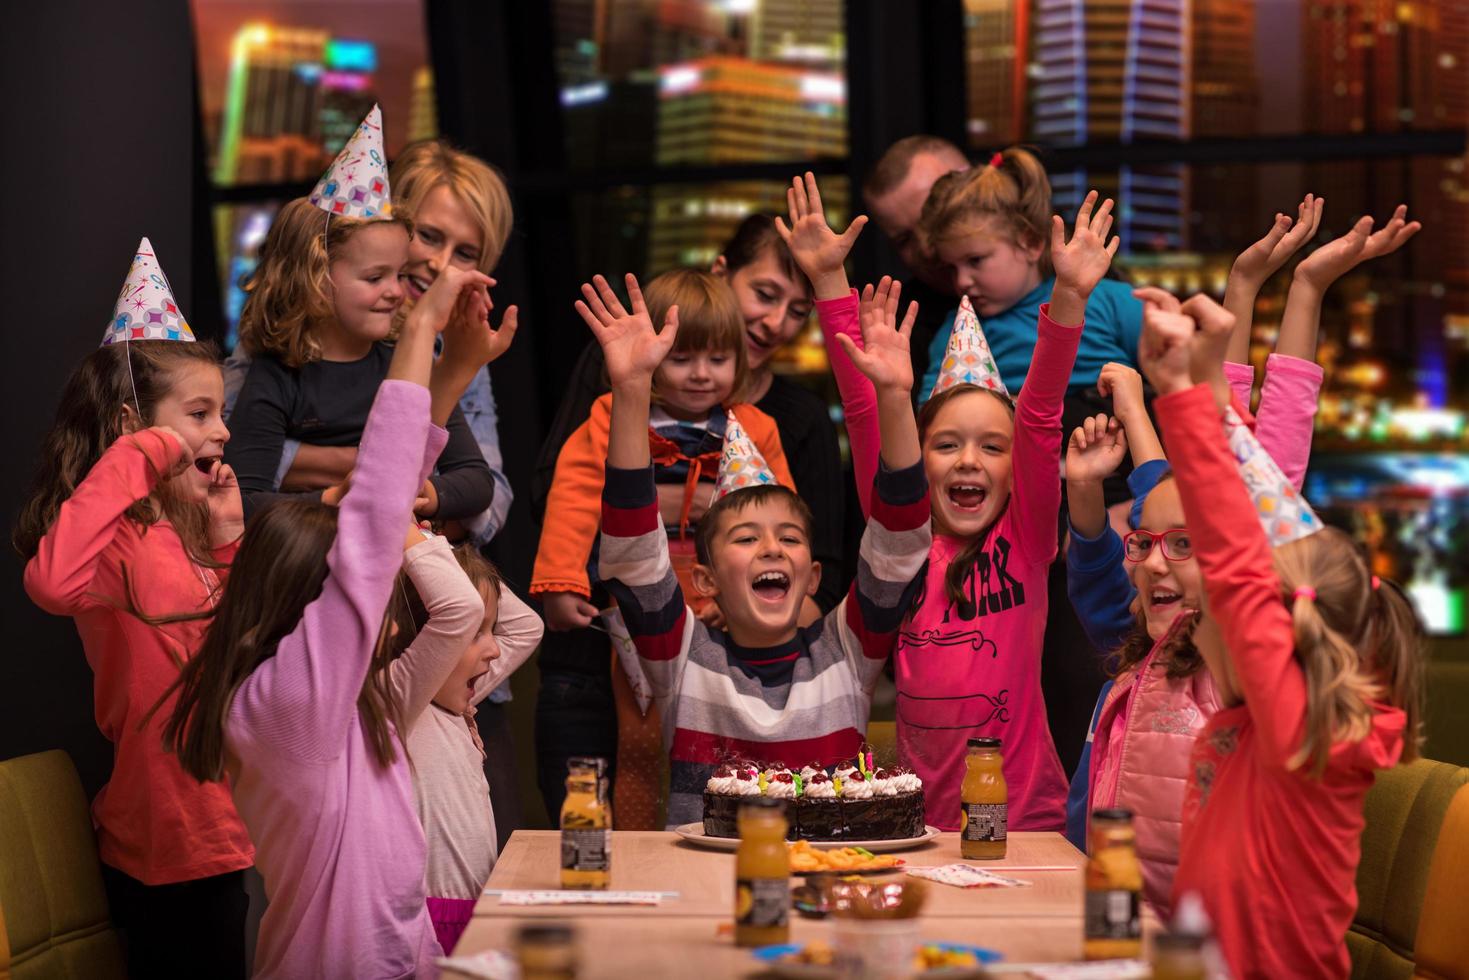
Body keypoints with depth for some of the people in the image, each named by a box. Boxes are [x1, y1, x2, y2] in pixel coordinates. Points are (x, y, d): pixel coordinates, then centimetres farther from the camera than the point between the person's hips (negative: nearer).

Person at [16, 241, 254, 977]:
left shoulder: (182, 533, 10)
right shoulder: (120, 541, -16)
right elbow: (52, 582, -41)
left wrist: (228, 538, 6)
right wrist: (132, 462, -30)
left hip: (216, 834, 9)